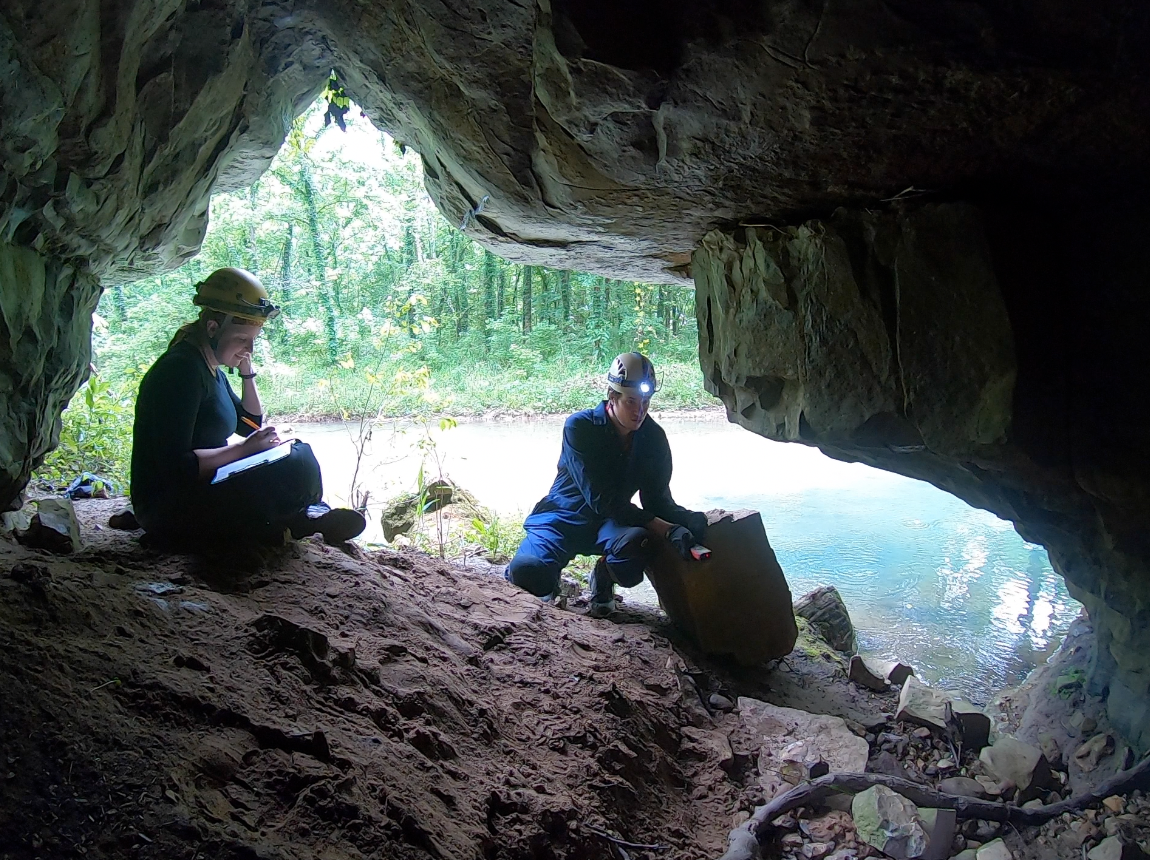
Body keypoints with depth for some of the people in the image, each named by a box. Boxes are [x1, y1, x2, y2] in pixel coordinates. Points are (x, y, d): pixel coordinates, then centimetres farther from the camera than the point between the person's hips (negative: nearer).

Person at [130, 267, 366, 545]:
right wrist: (244, 449, -20)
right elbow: (176, 466, -25)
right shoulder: (180, 371, -19)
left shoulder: (210, 369, 11)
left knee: (298, 452, 13)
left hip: (203, 491, 10)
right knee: (299, 464, -26)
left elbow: (251, 425, 20)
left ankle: (311, 515, -8)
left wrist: (247, 371, 9)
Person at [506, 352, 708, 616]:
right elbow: (602, 500, -25)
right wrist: (667, 530, -32)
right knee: (527, 570, -33)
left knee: (635, 541, -35)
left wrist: (687, 520, -27)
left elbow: (657, 498, -2)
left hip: (610, 524, 3)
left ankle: (603, 581, 1)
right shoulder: (579, 426, -18)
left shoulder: (653, 437, -4)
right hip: (566, 517, -3)